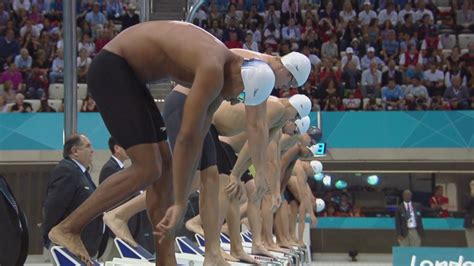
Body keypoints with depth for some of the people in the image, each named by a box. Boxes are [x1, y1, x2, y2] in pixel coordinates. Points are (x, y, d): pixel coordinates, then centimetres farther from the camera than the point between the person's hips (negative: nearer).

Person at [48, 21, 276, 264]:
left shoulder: (220, 71, 6)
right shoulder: (212, 71, -24)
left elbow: (198, 139, 11)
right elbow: (186, 139, -27)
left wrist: (182, 197, 13)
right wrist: (180, 203, -22)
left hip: (128, 74, 10)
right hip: (110, 70, -10)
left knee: (164, 164, 7)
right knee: (148, 168, -14)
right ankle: (67, 228, -8)